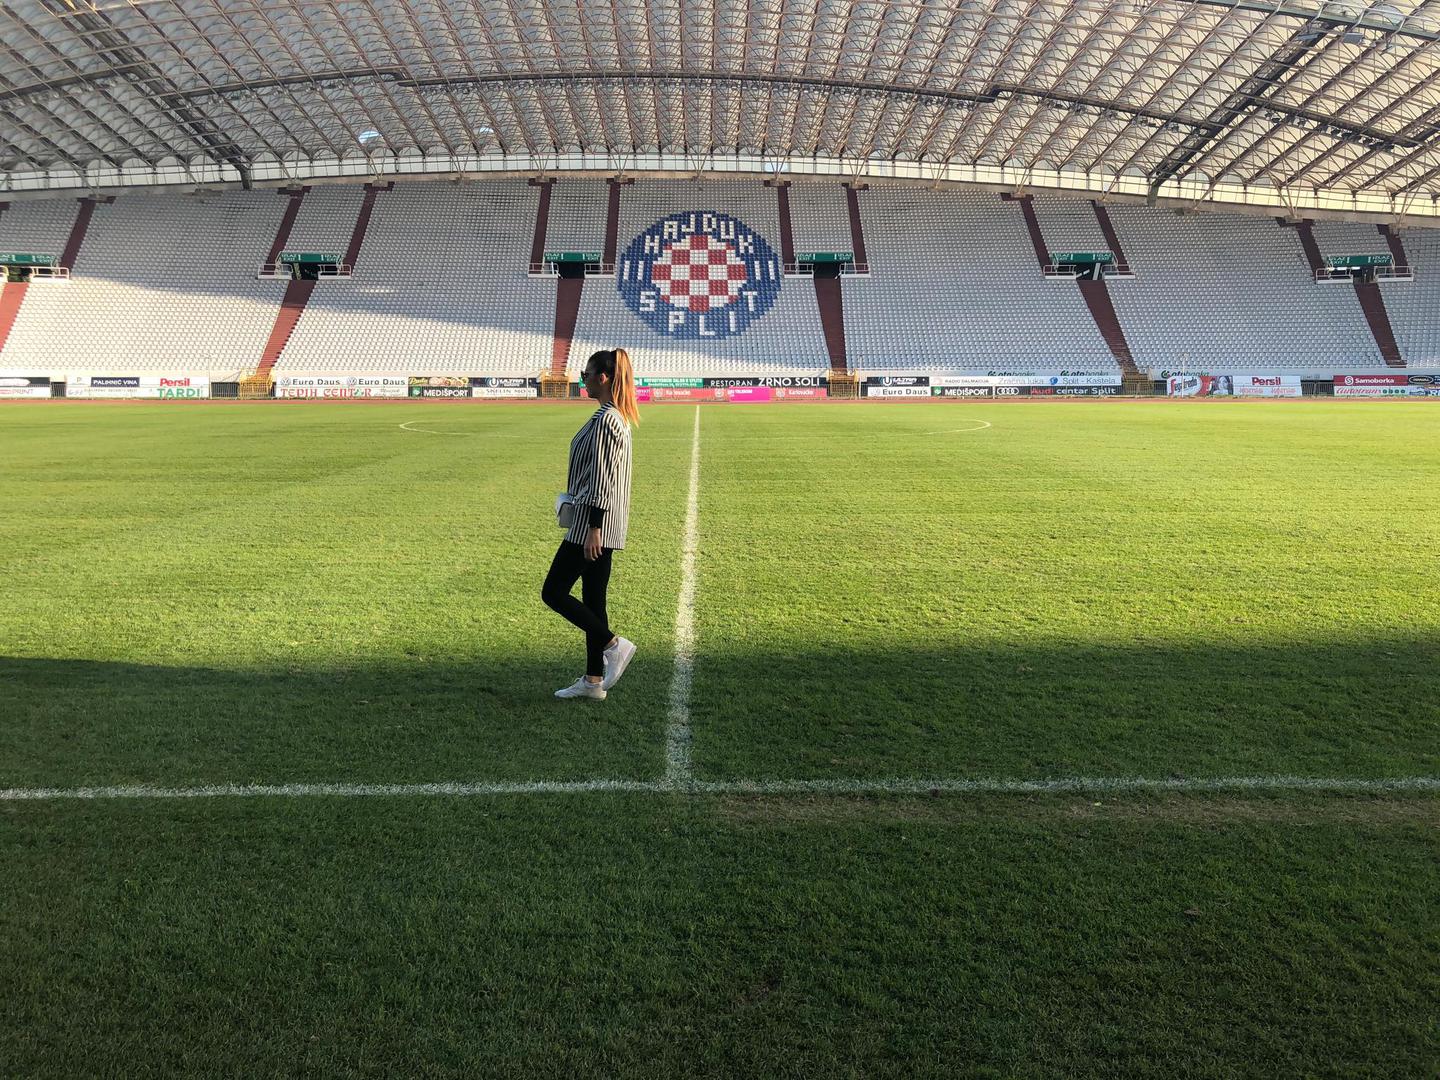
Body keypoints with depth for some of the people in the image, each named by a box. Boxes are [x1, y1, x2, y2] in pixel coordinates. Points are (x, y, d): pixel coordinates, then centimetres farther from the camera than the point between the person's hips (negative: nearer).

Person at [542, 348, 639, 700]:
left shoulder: (604, 420, -16)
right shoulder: (618, 417, 15)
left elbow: (602, 480, -20)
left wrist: (593, 529, -21)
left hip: (594, 523, -10)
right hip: (604, 525, 10)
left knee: (553, 591, -1)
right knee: (592, 599, 12)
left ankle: (614, 645, 0)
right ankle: (593, 680, 18)